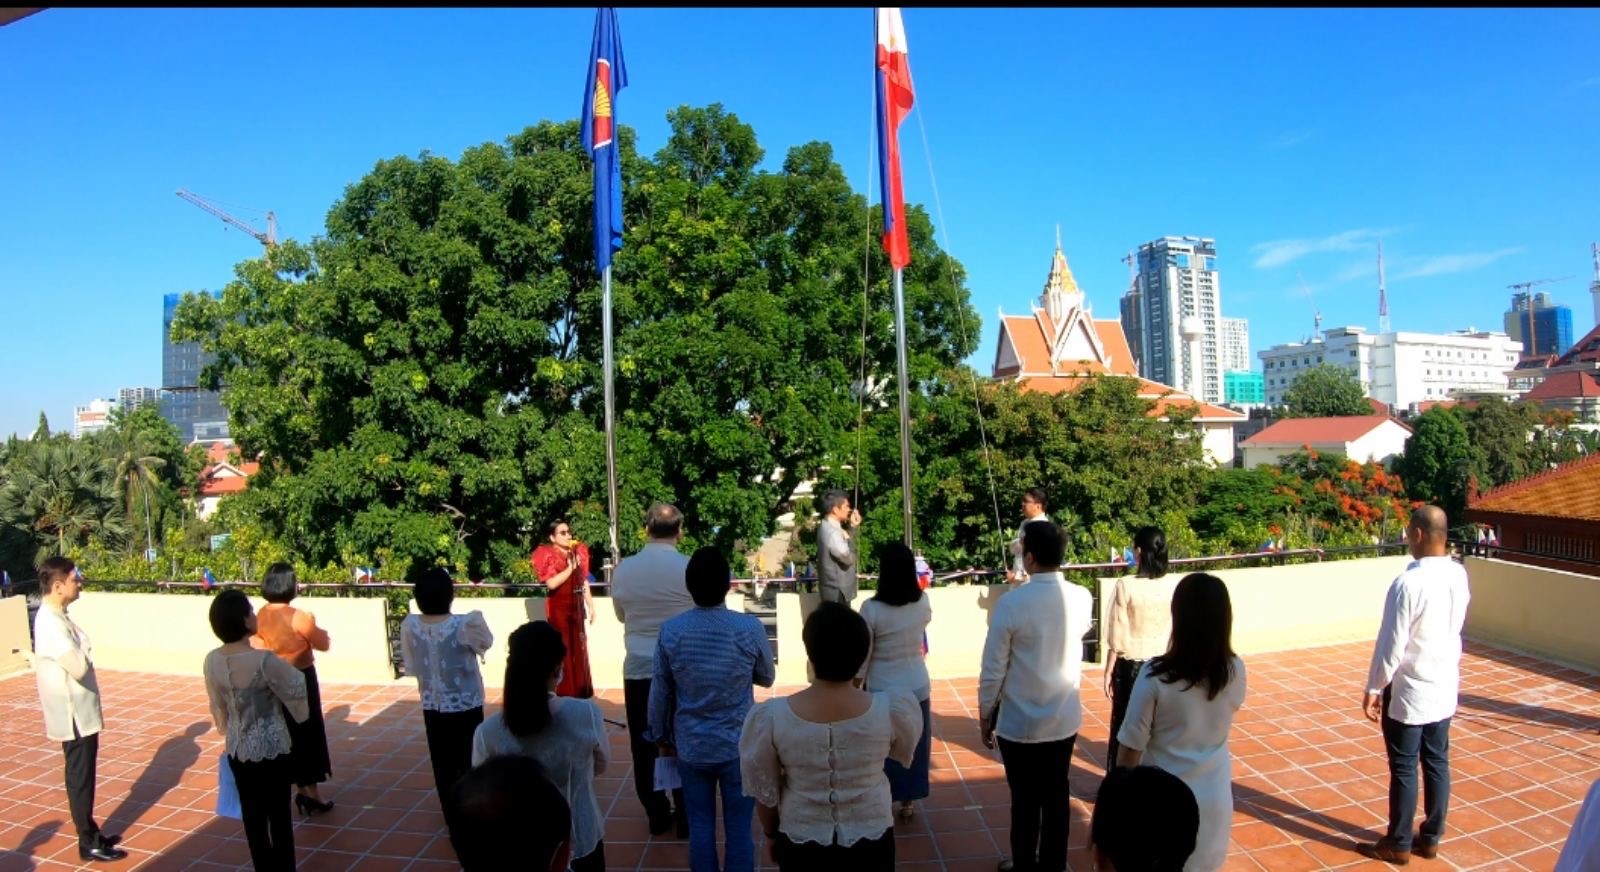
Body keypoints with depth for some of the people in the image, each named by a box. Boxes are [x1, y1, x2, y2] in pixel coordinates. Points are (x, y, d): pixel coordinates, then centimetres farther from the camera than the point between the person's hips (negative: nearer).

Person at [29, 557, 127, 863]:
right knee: (80, 778, 3)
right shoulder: (50, 622, -24)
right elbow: (79, 666, -27)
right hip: (73, 714, -9)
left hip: (80, 711, 9)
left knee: (84, 776, 18)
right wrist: (85, 650, -10)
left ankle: (91, 833, 30)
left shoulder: (57, 617, 8)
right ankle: (89, 843, 14)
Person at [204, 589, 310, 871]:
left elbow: (217, 706, 7)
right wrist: (290, 670, 9)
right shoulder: (264, 660, -25)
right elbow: (296, 690, -12)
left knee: (252, 817, 18)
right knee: (280, 817, 10)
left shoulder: (212, 660, -6)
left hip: (237, 751, 6)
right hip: (272, 751, -6)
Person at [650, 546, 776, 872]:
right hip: (739, 746, -1)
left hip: (691, 747, 2)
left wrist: (662, 736, 13)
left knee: (700, 827, 14)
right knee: (739, 828, 10)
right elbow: (767, 678, 2)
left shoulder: (670, 631, -11)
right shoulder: (750, 628, -14)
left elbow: (660, 692, -1)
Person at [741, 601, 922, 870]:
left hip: (801, 843, 0)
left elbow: (764, 791, -9)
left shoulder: (769, 718, -24)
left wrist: (771, 834, 10)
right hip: (871, 841, 0)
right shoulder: (895, 709, -24)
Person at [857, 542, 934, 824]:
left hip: (883, 690, -4)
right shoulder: (923, 603, -10)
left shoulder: (872, 609, -22)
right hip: (918, 686, 4)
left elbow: (862, 655, -13)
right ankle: (908, 804, 31)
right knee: (915, 745, 18)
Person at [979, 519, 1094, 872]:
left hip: (1019, 723, -4)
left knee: (1025, 801, 12)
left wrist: (985, 715, 0)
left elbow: (993, 668, -15)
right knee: (1056, 797, 19)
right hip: (1066, 719, 4)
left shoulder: (1012, 602, -23)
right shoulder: (1082, 599, -9)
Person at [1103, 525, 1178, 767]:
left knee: (1125, 726, 11)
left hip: (1131, 666, -3)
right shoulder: (1175, 587, -8)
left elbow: (1117, 638, -13)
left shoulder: (1126, 586, -17)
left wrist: (1108, 671, -1)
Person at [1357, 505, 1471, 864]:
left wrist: (1373, 689, -10)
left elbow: (1391, 644, -20)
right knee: (1437, 763, 17)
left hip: (1409, 691, -7)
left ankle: (1398, 844, 18)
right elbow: (1456, 625, 13)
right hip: (1445, 687, 7)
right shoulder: (1459, 576, -2)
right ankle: (1431, 838, 30)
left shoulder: (1408, 584, -25)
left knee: (1403, 769, 5)